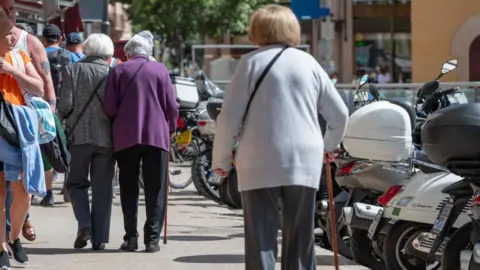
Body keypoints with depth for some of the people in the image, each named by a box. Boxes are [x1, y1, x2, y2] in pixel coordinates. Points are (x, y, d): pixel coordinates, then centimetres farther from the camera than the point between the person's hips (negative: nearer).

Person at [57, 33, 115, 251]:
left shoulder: (72, 71, 0)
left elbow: (65, 105, -6)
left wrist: (64, 118, 15)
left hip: (79, 136, -1)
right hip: (106, 138, 1)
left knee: (76, 183, 13)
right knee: (102, 188, 7)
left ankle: (84, 225, -8)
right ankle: (99, 238, 6)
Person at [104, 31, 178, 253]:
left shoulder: (119, 70, 2)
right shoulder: (160, 70, 2)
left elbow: (110, 107, -2)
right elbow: (171, 106, 1)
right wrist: (170, 128, 17)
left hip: (125, 137, 0)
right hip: (156, 135, 0)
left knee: (128, 189, 8)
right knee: (155, 190, 4)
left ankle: (131, 237, 4)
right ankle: (152, 238, -1)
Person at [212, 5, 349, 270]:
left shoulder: (252, 62, 1)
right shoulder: (308, 62, 10)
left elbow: (229, 117, -3)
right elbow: (339, 114, 13)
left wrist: (221, 159, 9)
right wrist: (330, 145, 31)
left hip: (260, 163, -2)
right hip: (305, 162, 3)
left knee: (261, 240, 0)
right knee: (300, 239, 10)